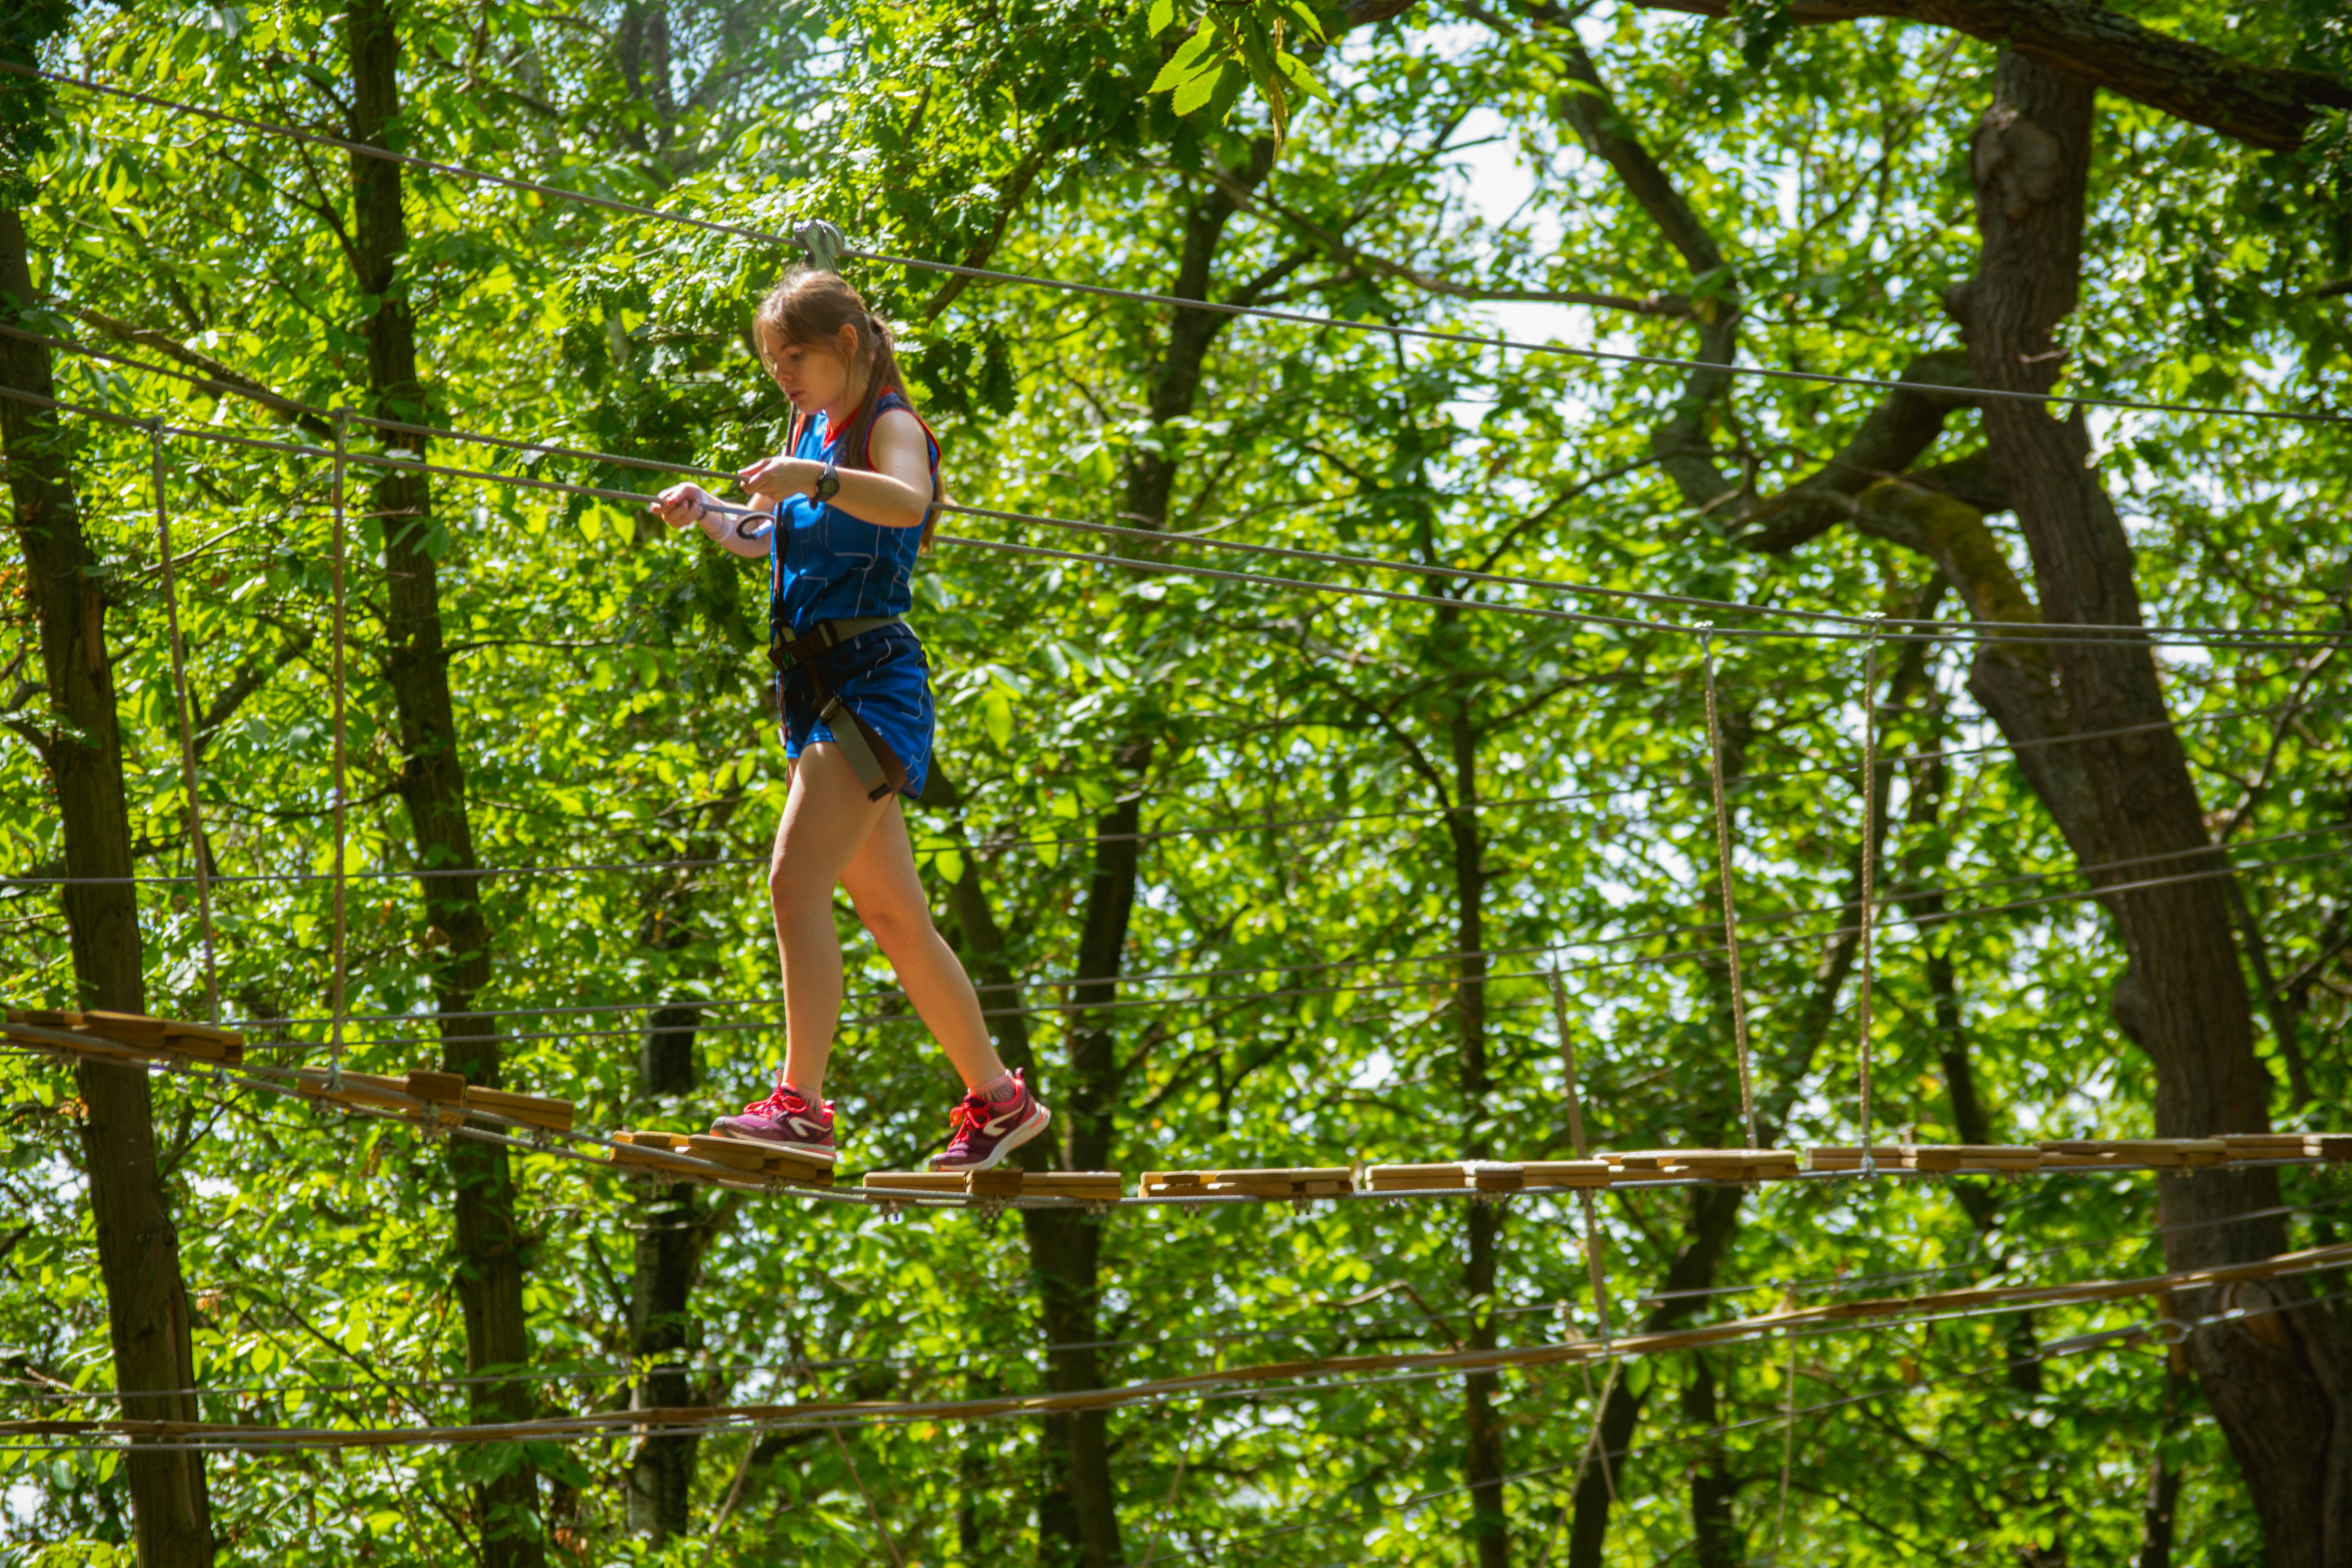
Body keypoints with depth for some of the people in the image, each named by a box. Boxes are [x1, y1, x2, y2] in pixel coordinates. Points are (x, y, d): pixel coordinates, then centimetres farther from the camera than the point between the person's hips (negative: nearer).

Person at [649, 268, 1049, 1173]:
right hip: (816, 689, 9)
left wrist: (814, 480, -45)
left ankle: (801, 1105, -27)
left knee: (797, 877, -22)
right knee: (893, 915, 13)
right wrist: (706, 514, 14)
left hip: (871, 681, -9)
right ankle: (997, 1099, 22)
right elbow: (776, 539, 33)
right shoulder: (812, 430, 17)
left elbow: (908, 502, -31)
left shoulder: (889, 427, -7)